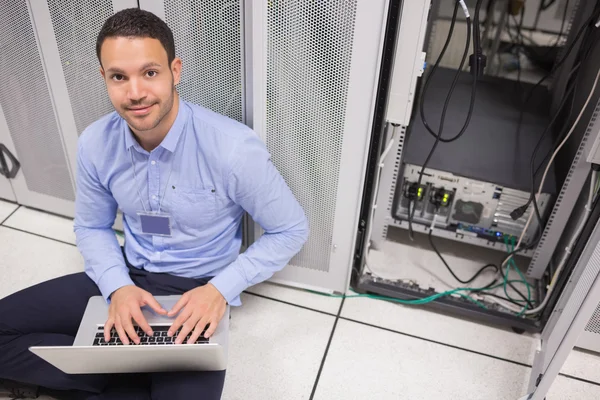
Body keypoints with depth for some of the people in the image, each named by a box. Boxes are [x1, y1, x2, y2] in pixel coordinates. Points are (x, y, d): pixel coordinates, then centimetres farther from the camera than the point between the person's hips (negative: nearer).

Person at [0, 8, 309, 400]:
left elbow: (291, 229, -12)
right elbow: (91, 227, 8)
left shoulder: (234, 148, -24)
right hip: (128, 277, 5)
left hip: (199, 289, -4)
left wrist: (221, 288, -20)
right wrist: (117, 286, -11)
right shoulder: (95, 144, -9)